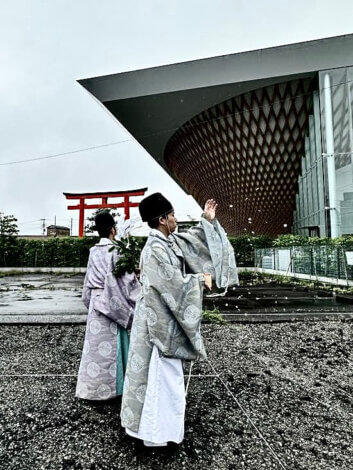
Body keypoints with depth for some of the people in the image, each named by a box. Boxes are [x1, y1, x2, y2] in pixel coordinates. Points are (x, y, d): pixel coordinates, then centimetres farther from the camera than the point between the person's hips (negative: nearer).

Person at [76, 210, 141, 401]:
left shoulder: (93, 251, 6)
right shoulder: (116, 251, -14)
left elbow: (89, 281, 13)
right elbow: (126, 279, -14)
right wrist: (138, 298, -3)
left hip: (96, 302, 6)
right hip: (113, 302, -6)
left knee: (96, 343, 13)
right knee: (111, 345, 5)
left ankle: (93, 385, 24)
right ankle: (111, 385, 17)